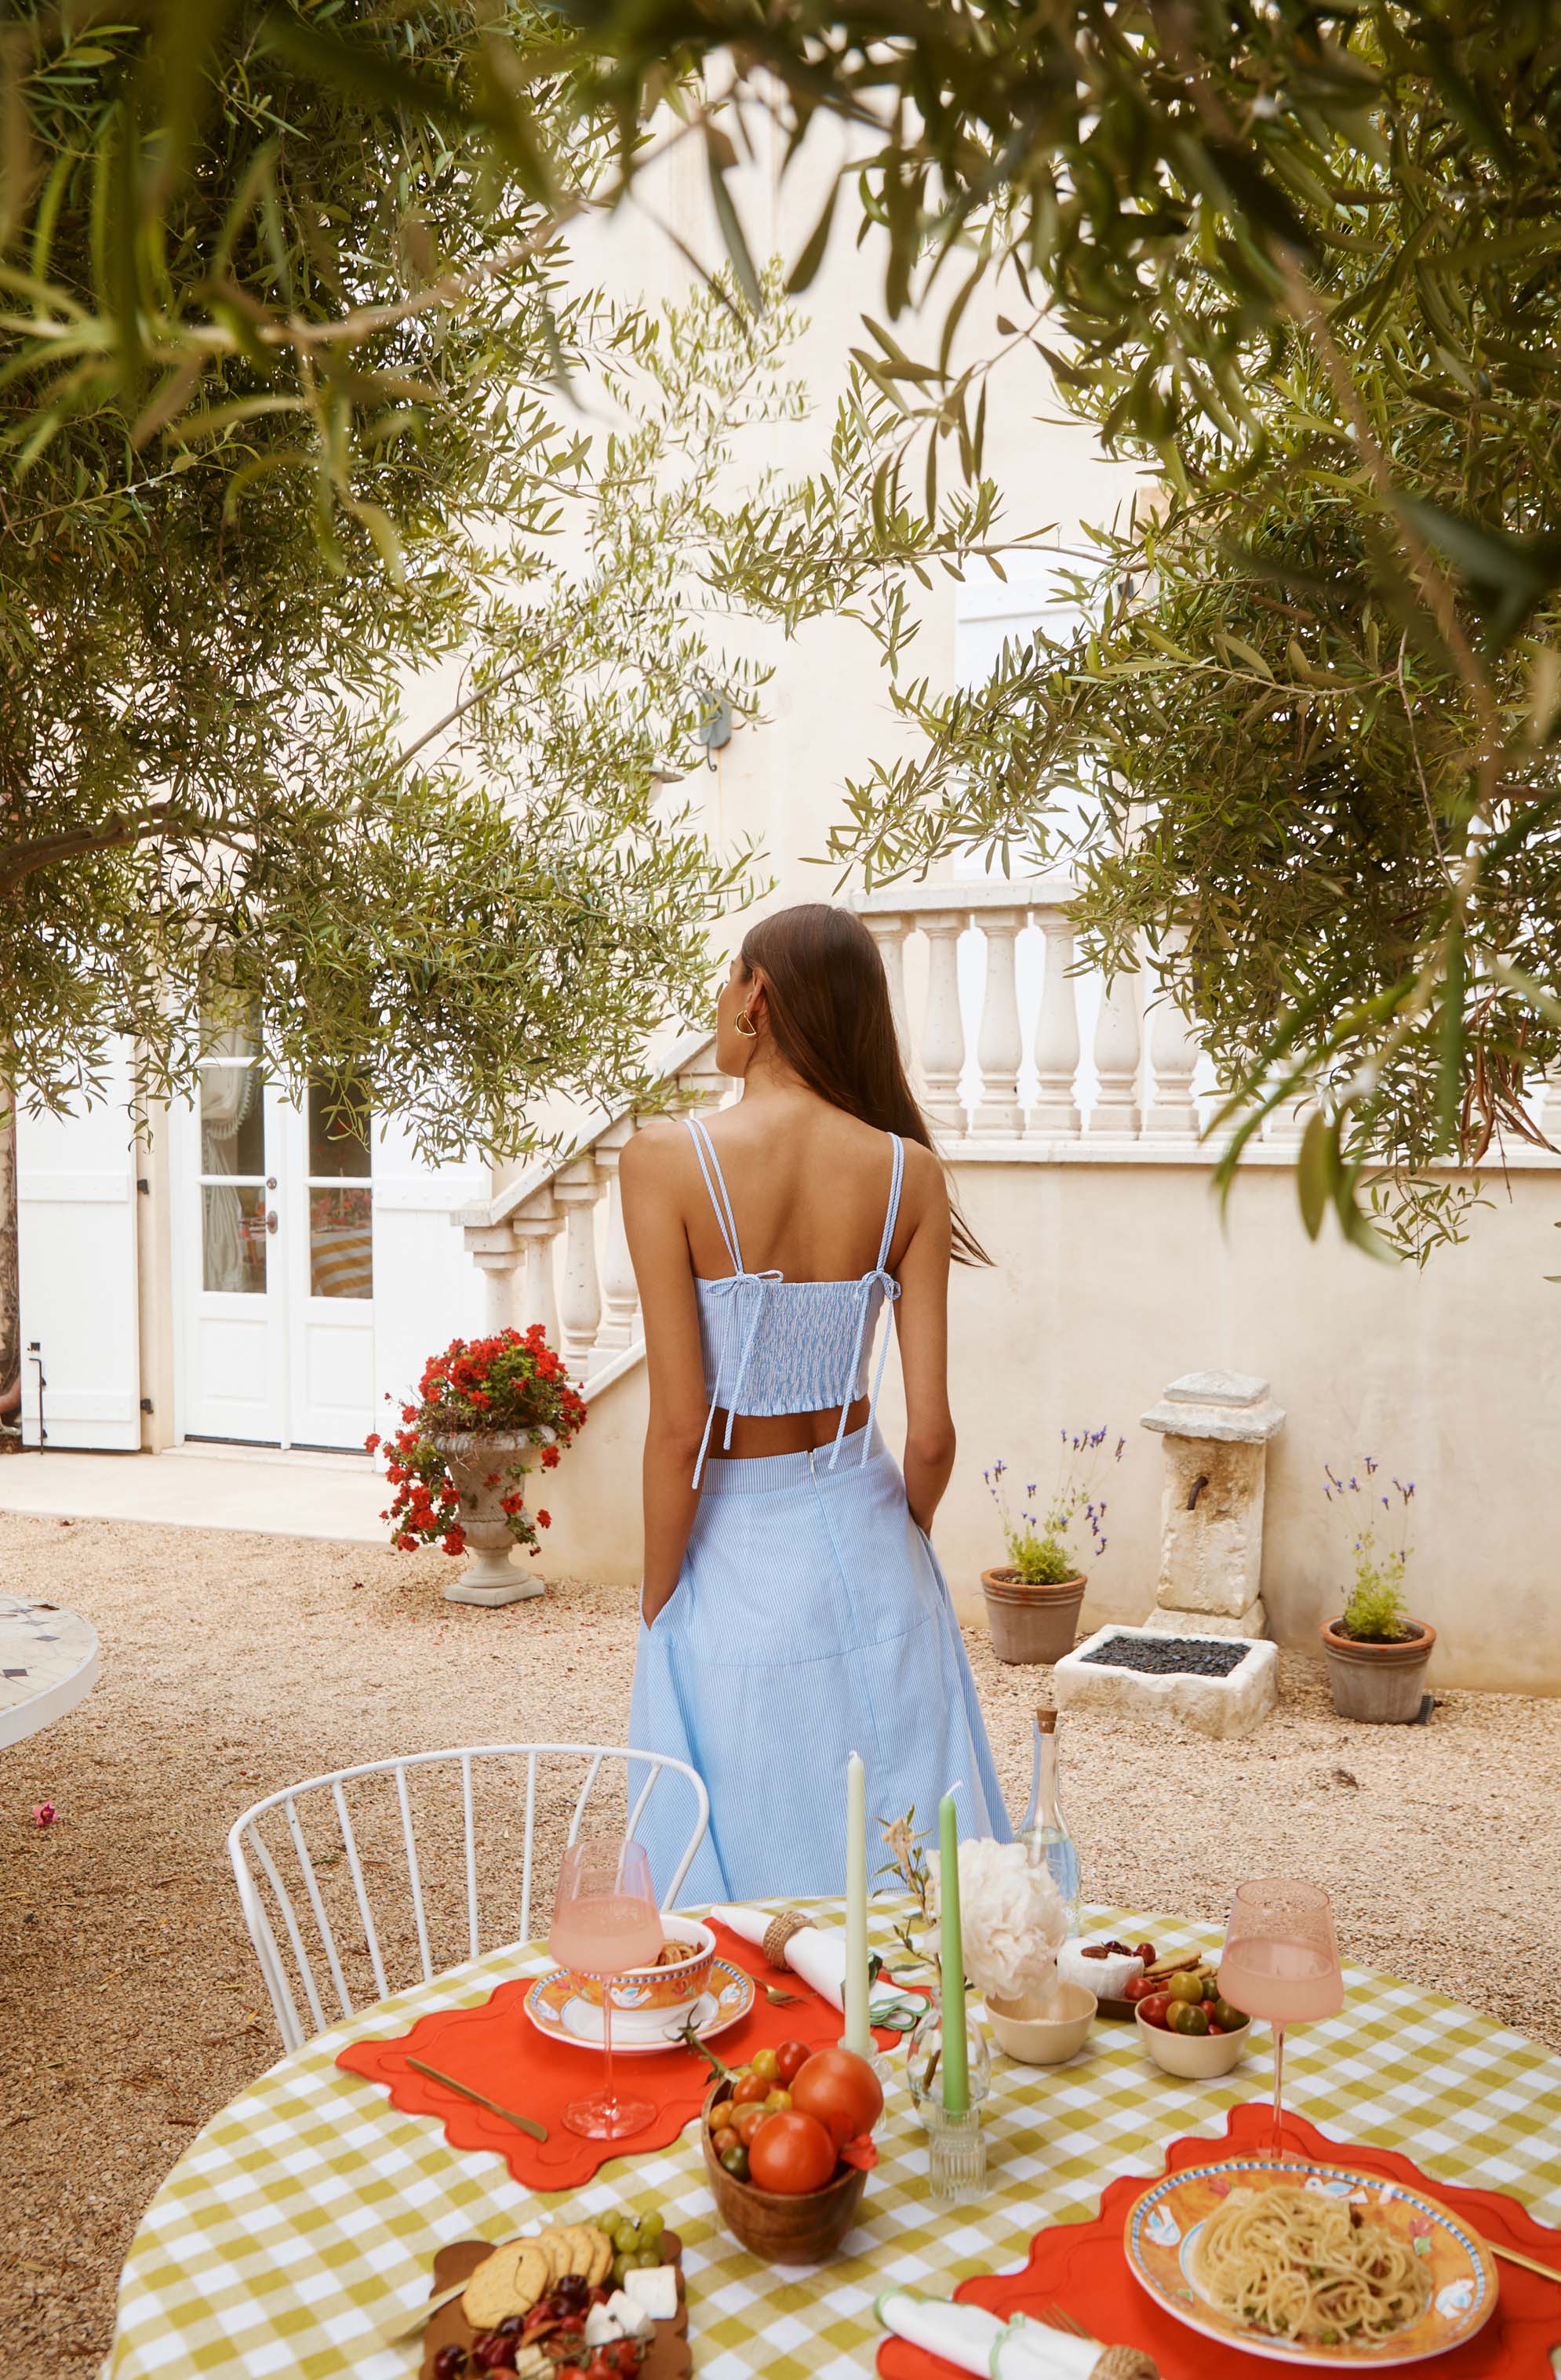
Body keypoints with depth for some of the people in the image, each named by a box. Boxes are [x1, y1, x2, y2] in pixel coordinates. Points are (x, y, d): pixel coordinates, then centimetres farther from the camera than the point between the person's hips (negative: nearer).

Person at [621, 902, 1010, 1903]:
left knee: (745, 1894, 15)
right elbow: (931, 1434, -7)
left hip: (734, 1557, -3)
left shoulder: (668, 1159, -16)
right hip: (860, 1540, 3)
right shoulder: (907, 1173, -7)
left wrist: (659, 1608, -3)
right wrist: (901, 1545, 14)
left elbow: (680, 1426, -17)